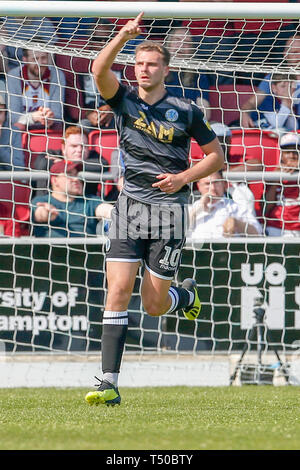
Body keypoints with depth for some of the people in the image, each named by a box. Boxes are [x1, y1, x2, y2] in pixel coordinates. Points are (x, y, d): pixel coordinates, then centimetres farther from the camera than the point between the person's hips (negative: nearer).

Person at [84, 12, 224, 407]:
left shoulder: (186, 112, 1)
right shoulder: (125, 100, 4)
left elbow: (217, 156, 8)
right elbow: (100, 70, -16)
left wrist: (184, 177, -7)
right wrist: (125, 34, -28)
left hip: (168, 208, -1)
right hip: (129, 206, 1)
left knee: (154, 306, 1)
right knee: (118, 291, -12)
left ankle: (187, 295, 39)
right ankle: (109, 384, -13)